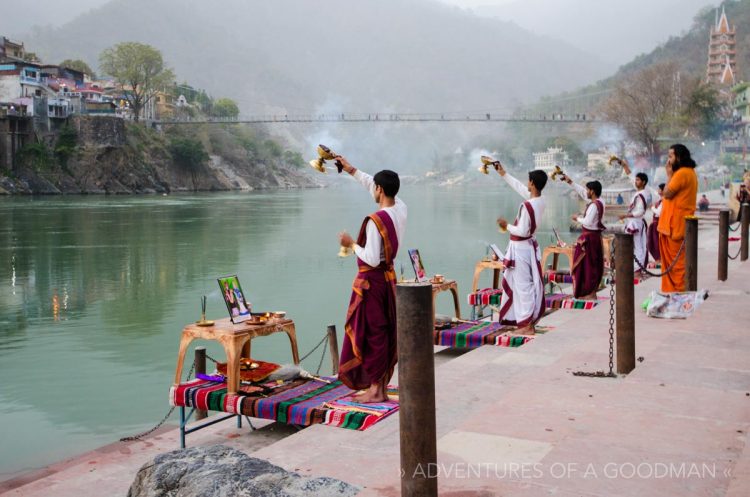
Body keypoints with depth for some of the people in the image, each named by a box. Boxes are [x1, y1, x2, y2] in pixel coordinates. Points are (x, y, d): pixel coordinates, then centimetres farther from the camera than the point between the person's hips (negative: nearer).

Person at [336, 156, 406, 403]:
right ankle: (382, 386, 21)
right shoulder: (401, 209, 1)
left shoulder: (375, 221, -23)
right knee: (386, 332, 13)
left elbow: (372, 259, -24)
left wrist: (351, 244, -10)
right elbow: (373, 184, 16)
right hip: (389, 277, 8)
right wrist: (351, 170, 24)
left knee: (371, 333, 1)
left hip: (371, 280, -8)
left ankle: (375, 390, 7)